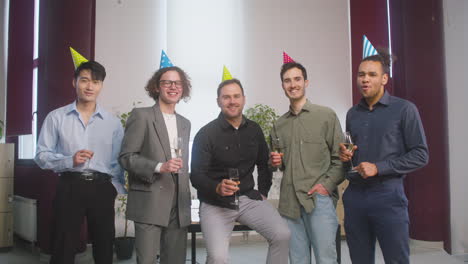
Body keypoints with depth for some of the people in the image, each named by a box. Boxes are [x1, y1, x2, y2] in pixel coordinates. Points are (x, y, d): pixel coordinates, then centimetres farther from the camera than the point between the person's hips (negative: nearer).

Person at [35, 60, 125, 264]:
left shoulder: (113, 122, 7)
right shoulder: (56, 117, 3)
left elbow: (118, 161, 8)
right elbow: (41, 156, 1)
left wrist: (117, 190, -1)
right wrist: (70, 161, -15)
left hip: (102, 188, 2)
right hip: (69, 186, -1)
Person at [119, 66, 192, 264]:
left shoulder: (185, 123, 18)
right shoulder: (141, 116, -1)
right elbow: (126, 157, -7)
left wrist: (186, 198, 16)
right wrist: (159, 167, -19)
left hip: (179, 206, 6)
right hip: (149, 203, -5)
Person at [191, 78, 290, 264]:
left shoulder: (254, 129, 7)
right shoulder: (206, 134, -8)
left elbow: (264, 163, 20)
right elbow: (196, 175, -10)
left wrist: (263, 192, 11)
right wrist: (217, 188, -28)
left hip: (248, 198, 4)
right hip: (215, 203, -4)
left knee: (282, 235, -14)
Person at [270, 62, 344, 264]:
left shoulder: (326, 115, 4)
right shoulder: (278, 125, 17)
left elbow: (340, 157, 1)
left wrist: (327, 185, -11)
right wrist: (276, 162, 5)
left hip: (320, 198, -4)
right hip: (289, 201, 4)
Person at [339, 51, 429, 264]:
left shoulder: (404, 109, -2)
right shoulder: (352, 114, 14)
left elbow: (420, 155, -6)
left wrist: (378, 168, -14)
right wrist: (345, 156, 1)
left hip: (387, 195, -4)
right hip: (354, 196, 5)